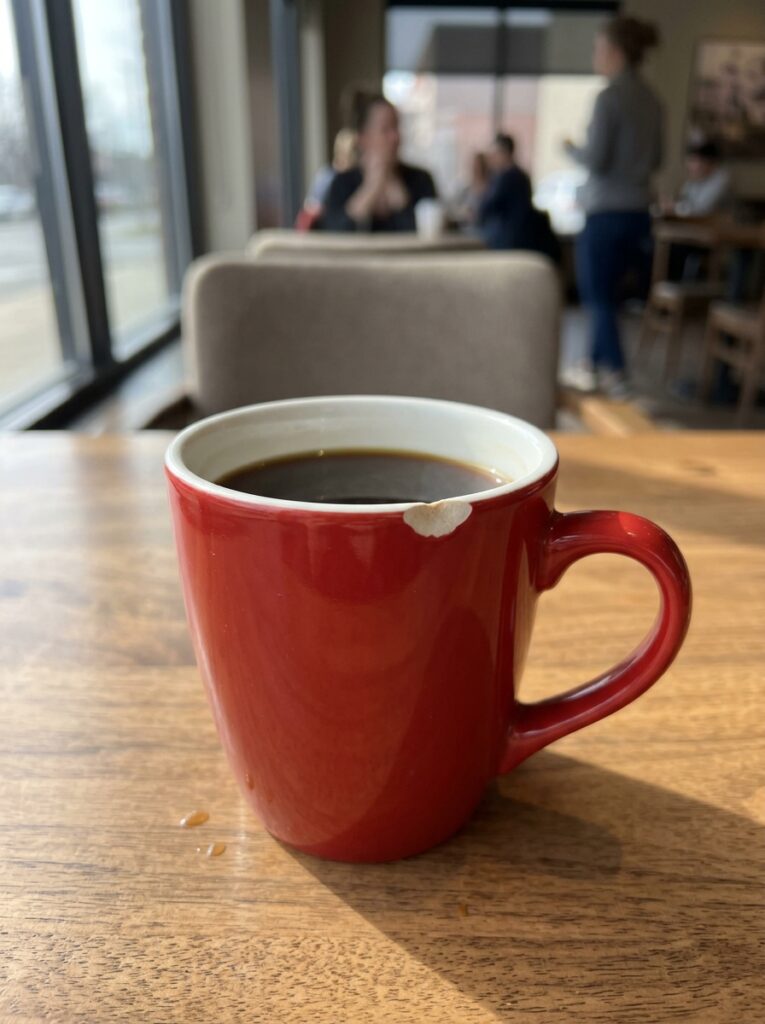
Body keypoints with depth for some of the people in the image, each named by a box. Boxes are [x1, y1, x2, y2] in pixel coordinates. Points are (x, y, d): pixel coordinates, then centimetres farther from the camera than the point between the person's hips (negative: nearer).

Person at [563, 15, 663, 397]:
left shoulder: (610, 97, -13)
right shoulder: (651, 99, 10)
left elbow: (595, 160, -15)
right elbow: (655, 159, 17)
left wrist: (571, 149, 3)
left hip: (606, 212, -8)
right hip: (638, 211, 8)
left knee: (601, 298, 1)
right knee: (602, 293, 19)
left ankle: (616, 379, 3)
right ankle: (595, 366, 29)